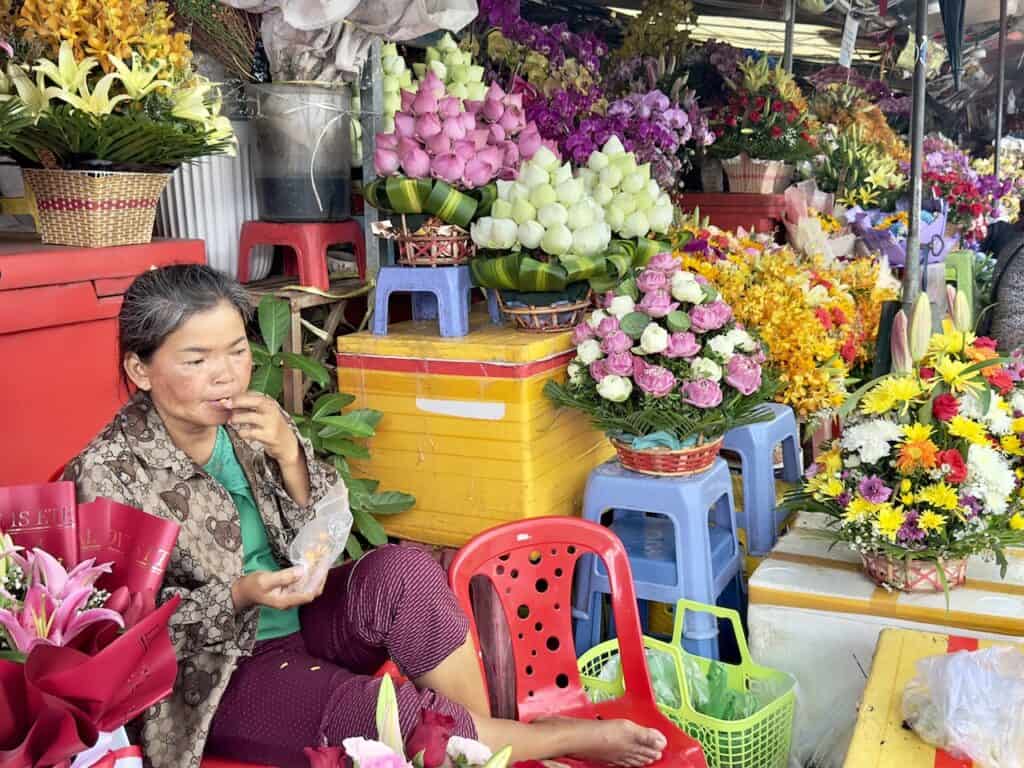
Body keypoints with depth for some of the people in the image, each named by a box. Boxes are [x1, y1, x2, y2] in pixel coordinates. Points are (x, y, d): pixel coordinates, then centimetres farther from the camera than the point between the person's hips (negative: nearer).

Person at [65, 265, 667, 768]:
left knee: (402, 572, -28)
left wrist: (288, 454, -19)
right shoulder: (110, 473, -16)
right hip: (221, 672, -4)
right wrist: (242, 594, -31)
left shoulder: (250, 421, -3)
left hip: (299, 622, 5)